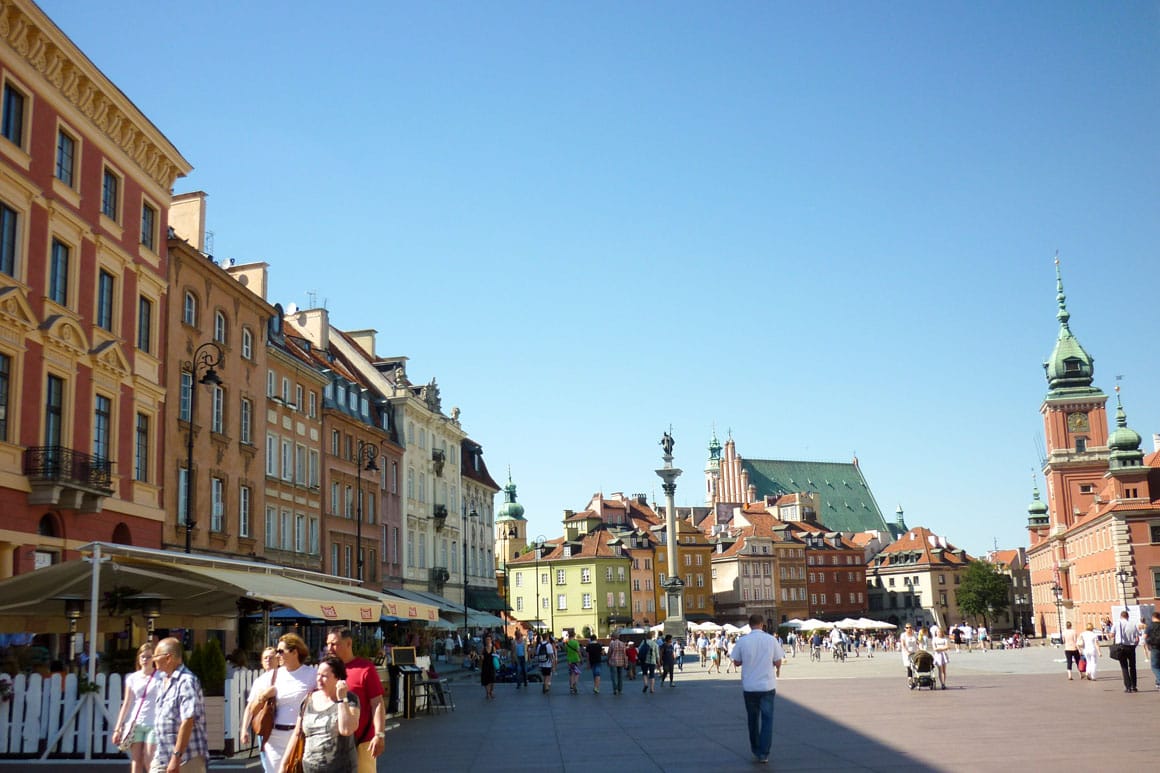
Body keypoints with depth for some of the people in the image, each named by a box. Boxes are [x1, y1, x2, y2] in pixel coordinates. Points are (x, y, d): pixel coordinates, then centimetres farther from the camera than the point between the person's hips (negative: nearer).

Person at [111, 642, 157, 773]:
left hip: (153, 724, -3)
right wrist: (118, 728, 5)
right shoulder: (132, 678, 8)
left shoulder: (160, 678, -1)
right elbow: (127, 704, 9)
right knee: (136, 762, 3)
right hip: (134, 724, 3)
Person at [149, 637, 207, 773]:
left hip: (186, 759, -9)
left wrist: (176, 757, -26)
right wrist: (157, 757, 21)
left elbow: (188, 721, -23)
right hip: (163, 758, 9)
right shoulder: (166, 682, 14)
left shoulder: (186, 681, -15)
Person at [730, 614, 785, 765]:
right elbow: (778, 663, -2)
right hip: (767, 685, -1)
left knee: (753, 718, 17)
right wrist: (778, 670, 21)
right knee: (767, 719, 5)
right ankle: (764, 754, -2)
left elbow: (736, 662, 2)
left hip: (749, 686, 1)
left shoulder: (742, 641, -7)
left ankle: (755, 751, 26)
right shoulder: (771, 640, -7)